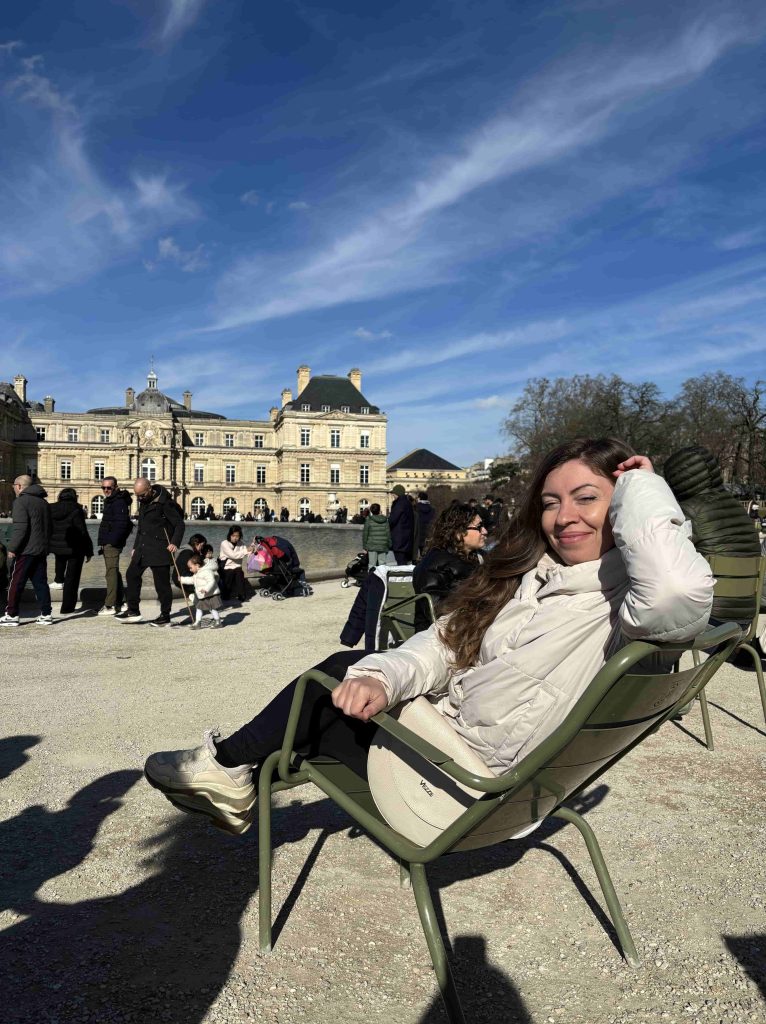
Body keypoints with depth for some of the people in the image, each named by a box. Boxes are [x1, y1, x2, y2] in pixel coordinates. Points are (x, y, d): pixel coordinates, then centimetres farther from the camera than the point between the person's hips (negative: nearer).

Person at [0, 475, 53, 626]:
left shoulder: (21, 501, -10)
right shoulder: (43, 502, 15)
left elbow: (20, 528, -18)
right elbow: (49, 527, 19)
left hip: (25, 551, -7)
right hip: (41, 551, 7)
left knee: (16, 583, 2)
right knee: (40, 582, 9)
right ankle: (46, 614, 9)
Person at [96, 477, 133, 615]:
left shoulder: (119, 502, -14)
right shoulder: (110, 501, 19)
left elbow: (122, 524, -24)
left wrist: (112, 540, -23)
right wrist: (103, 543, 20)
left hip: (112, 543, -11)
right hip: (108, 543, 11)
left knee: (111, 572, -11)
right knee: (114, 572, 17)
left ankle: (110, 606, -12)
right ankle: (118, 602, 26)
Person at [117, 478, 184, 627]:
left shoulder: (164, 503, -14)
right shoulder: (143, 501, 12)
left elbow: (179, 524, -15)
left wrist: (175, 543, -27)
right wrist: (135, 547, 23)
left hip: (160, 549, -9)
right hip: (143, 547, 9)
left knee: (161, 582, -3)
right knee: (132, 574, 10)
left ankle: (165, 616, 7)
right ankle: (133, 611, 20)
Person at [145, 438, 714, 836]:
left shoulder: (629, 602, -20)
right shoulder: (535, 574, 3)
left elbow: (680, 590, -45)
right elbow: (445, 642, 0)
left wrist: (640, 491, -27)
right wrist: (382, 678, -20)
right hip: (446, 730, 7)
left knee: (330, 693, -1)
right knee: (345, 670, 4)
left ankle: (230, 766, 25)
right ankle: (235, 778, 21)